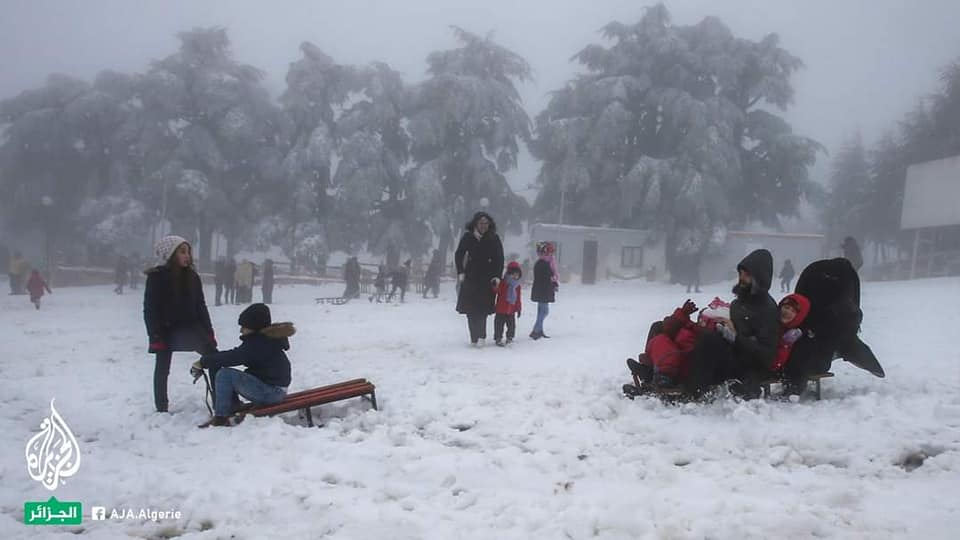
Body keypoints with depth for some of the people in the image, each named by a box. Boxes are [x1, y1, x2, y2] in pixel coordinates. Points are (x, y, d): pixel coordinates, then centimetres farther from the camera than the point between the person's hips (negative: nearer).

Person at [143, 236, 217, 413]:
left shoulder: (192, 277, 4)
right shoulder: (156, 277, -10)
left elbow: (201, 306, 8)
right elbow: (150, 309, -10)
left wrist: (209, 332, 1)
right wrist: (156, 337, -17)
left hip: (190, 326, 4)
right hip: (167, 330, -4)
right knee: (162, 368, 8)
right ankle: (161, 408, 22)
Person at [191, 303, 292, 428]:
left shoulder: (259, 342, -21)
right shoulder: (264, 338, 9)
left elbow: (232, 357, -24)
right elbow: (235, 354, 9)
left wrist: (203, 361, -13)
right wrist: (208, 359, -1)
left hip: (270, 392, -10)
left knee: (224, 374, -15)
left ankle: (220, 417, -8)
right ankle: (234, 408, 15)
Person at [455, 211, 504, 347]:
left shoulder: (494, 239, -1)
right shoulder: (468, 237, 1)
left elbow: (500, 259, 3)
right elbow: (458, 255, 11)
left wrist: (497, 276, -4)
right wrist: (460, 272, 4)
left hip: (487, 279, -2)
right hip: (470, 278, 2)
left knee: (482, 308, -11)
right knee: (470, 308, -1)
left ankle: (480, 336, -5)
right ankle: (474, 337, 6)